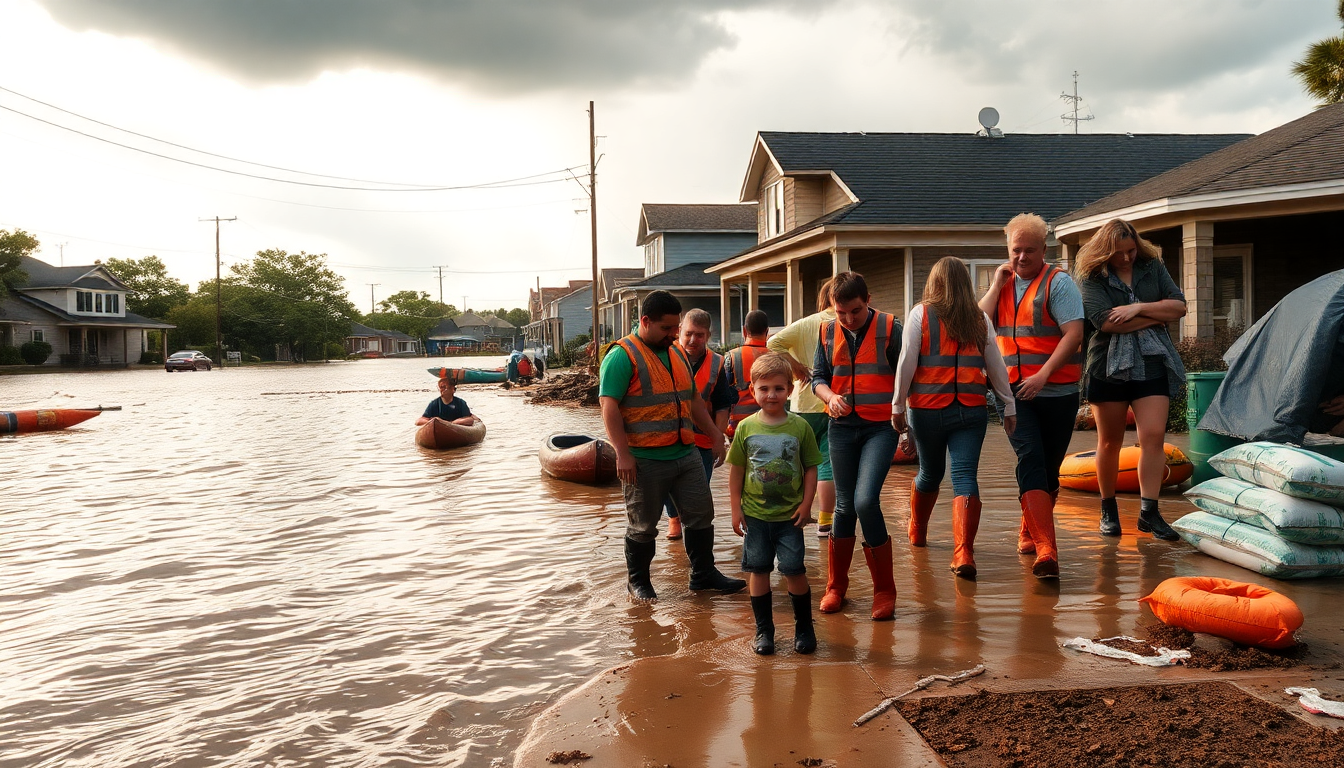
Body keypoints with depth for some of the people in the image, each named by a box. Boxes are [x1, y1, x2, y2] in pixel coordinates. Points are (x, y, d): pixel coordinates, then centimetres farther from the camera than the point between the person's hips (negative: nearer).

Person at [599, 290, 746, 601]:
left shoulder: (677, 353, 14)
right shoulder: (623, 356, -11)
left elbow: (693, 399, 23)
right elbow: (609, 406, -17)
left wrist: (714, 434, 18)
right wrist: (623, 453, -22)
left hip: (686, 455, 7)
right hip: (645, 461, -7)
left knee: (700, 516, 10)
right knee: (643, 526, 5)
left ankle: (704, 573, 24)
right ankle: (637, 581, 23)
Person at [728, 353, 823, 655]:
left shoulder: (800, 427, -4)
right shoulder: (746, 427, -2)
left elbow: (811, 468, 1)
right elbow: (736, 471, 4)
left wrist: (806, 504, -6)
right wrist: (735, 509, 1)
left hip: (789, 516, -1)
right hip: (754, 515, 1)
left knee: (794, 570, 0)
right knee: (758, 570, 8)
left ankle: (803, 627, 20)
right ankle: (763, 629, 22)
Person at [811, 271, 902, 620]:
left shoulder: (889, 328, -5)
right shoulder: (827, 332, 5)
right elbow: (818, 377, 11)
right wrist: (830, 397, -11)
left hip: (881, 426, -4)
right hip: (842, 426, 4)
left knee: (866, 501, -17)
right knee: (844, 505, 10)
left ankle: (884, 590, -1)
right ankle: (836, 587, 24)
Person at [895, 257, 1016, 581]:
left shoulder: (920, 313, 0)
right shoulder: (980, 319, 6)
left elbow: (907, 362, -4)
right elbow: (996, 366, 10)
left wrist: (897, 405, 2)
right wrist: (1009, 406, 17)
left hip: (927, 408, 0)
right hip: (971, 409, 0)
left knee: (930, 473, 20)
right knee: (965, 477, -5)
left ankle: (917, 532, 40)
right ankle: (963, 552, -19)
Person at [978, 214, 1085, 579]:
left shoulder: (1058, 282, -2)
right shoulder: (1004, 283, 13)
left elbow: (1074, 334, -12)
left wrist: (1043, 374, -21)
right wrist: (997, 284, -2)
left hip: (1055, 392, -2)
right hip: (1012, 390, 2)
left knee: (1047, 469, 8)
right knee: (1031, 460, -13)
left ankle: (1030, 530, 30)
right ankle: (1046, 549, -17)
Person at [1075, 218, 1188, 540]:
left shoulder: (1152, 266, 8)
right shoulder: (1091, 275, -4)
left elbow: (1179, 306, 2)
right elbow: (1105, 321, -17)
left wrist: (1138, 308, -12)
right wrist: (1155, 317, -8)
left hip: (1151, 365, 2)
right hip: (1109, 366, -2)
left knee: (1153, 435, -10)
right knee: (1109, 442, 8)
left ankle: (1149, 512, -6)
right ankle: (1108, 510, 23)